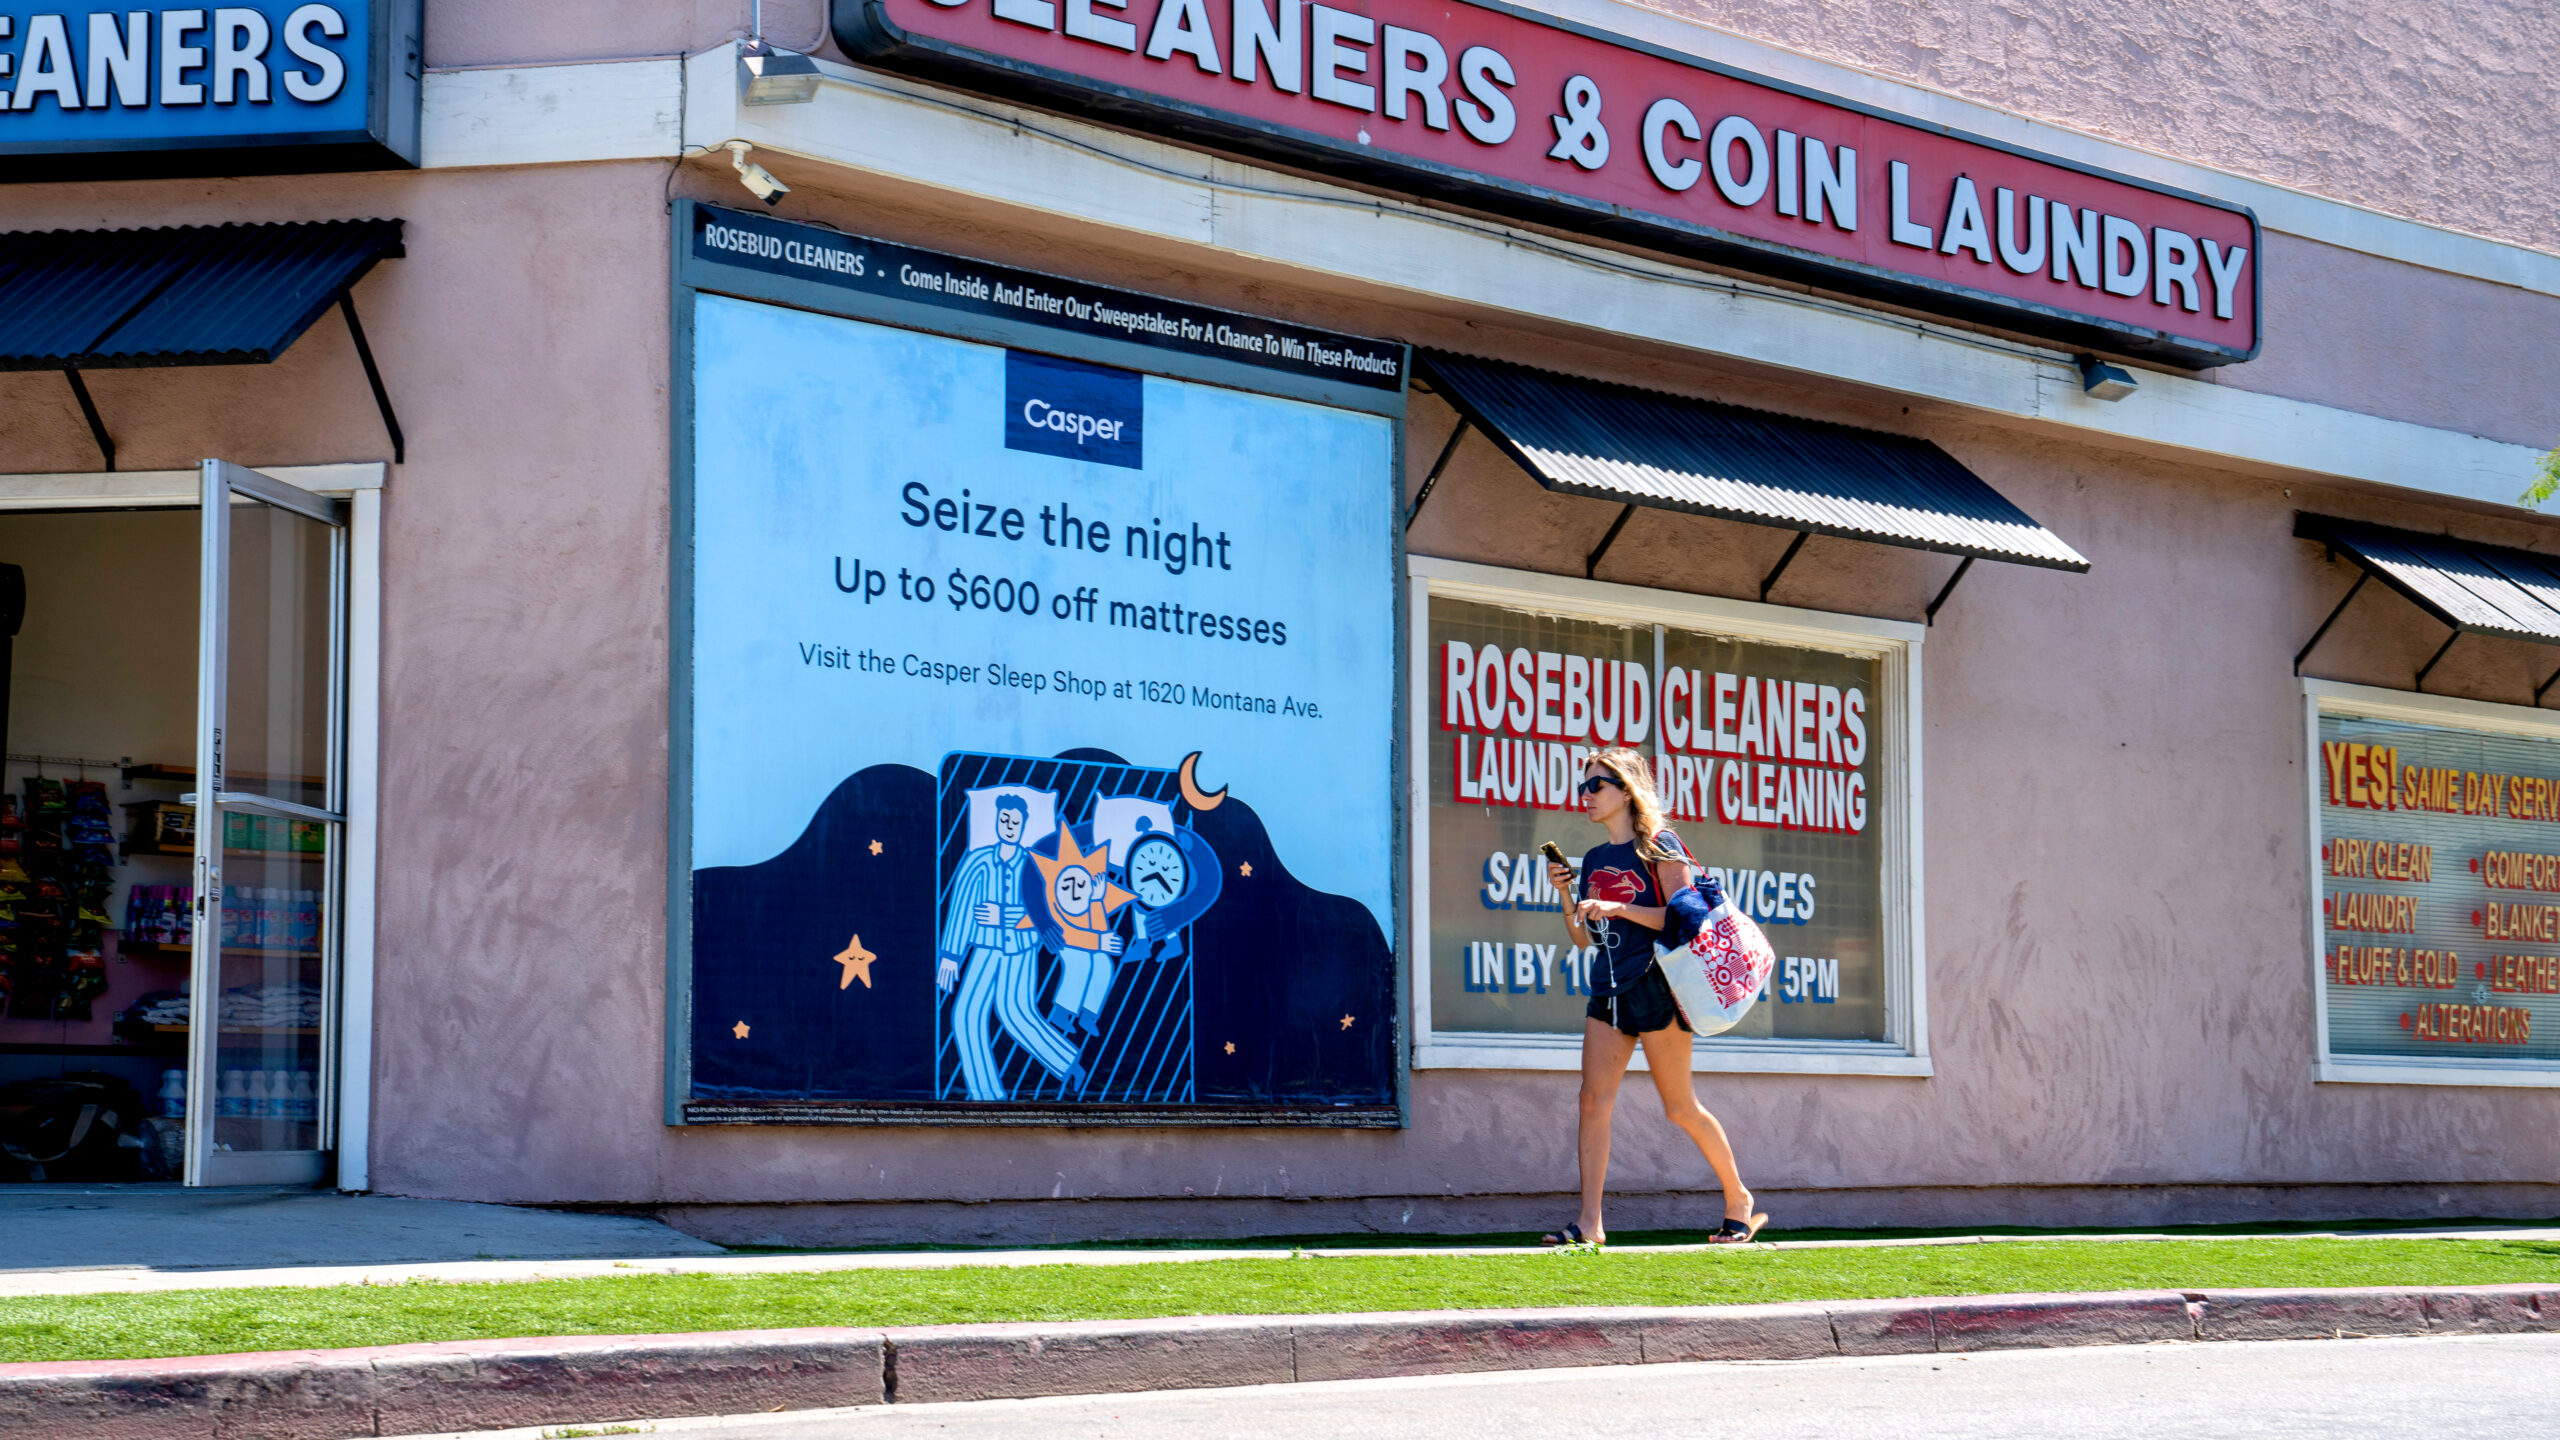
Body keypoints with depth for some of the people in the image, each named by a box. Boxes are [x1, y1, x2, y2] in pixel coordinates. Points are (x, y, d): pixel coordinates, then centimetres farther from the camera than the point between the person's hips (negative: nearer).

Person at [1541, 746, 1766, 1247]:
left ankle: (1739, 1200, 17)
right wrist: (1566, 896, 2)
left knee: (1680, 1106, 0)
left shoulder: (1659, 847, -4)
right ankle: (1589, 1222, -10)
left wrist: (1619, 908, -19)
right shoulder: (1594, 860, 16)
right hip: (1608, 991, 7)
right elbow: (1583, 938, 17)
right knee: (1594, 1098, -7)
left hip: (1655, 988, -7)